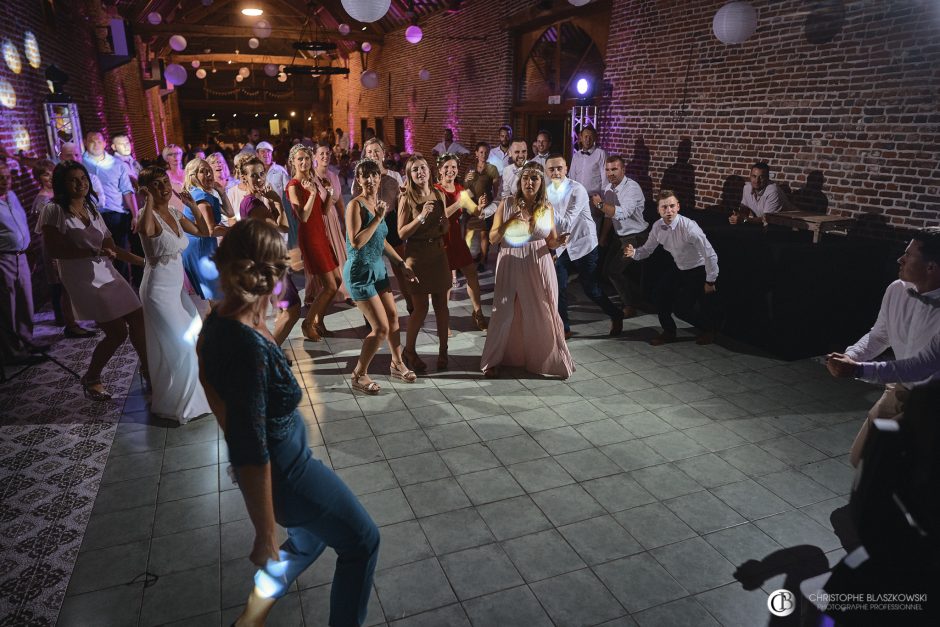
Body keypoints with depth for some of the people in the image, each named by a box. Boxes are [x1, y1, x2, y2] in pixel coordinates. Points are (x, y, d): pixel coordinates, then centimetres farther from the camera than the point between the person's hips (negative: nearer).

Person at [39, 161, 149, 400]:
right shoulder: (54, 210, -6)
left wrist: (144, 262, 7)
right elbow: (54, 249, -13)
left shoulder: (92, 211, 13)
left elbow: (111, 247, 13)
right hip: (83, 279, -6)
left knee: (138, 318, 2)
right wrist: (92, 252, -22)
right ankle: (91, 379, 14)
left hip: (108, 274, 6)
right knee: (118, 332, -9)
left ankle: (147, 369, 21)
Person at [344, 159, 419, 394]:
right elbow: (356, 242, -26)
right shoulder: (355, 205, -16)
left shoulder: (378, 203, 8)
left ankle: (397, 365, 37)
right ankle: (359, 376, 11)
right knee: (381, 327, -7)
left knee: (393, 316, 17)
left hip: (378, 268, 8)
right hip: (360, 272, -8)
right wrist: (378, 218, -22)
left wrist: (402, 265, 17)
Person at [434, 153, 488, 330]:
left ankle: (477, 313, 21)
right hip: (442, 239, -6)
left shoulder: (460, 189, 8)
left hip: (457, 238, 6)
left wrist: (480, 205, -13)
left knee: (472, 274, 6)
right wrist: (459, 203, -30)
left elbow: (473, 210, 8)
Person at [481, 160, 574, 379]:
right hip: (510, 266, -1)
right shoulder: (507, 204, -3)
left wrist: (559, 241, -12)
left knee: (543, 315, 6)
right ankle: (494, 360, 19)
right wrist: (508, 223, -20)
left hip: (538, 268, 2)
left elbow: (551, 242, 10)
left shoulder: (547, 207, 3)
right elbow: (492, 239, -3)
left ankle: (551, 360, 24)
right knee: (504, 314, 3)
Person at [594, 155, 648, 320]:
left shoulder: (632, 188, -23)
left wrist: (601, 204, -32)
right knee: (606, 271, 11)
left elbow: (622, 213, -38)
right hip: (619, 236, 8)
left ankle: (630, 306, 9)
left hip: (634, 238, -8)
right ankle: (635, 295, 32)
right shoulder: (608, 188, 2)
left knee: (614, 271, -12)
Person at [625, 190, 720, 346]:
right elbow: (647, 250, 1)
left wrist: (710, 282, -20)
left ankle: (708, 331, 25)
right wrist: (633, 253, -21)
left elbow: (711, 255, -27)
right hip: (680, 268, 6)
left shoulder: (689, 227, -31)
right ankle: (669, 332, 18)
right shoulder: (658, 226, -11)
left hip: (699, 270, -6)